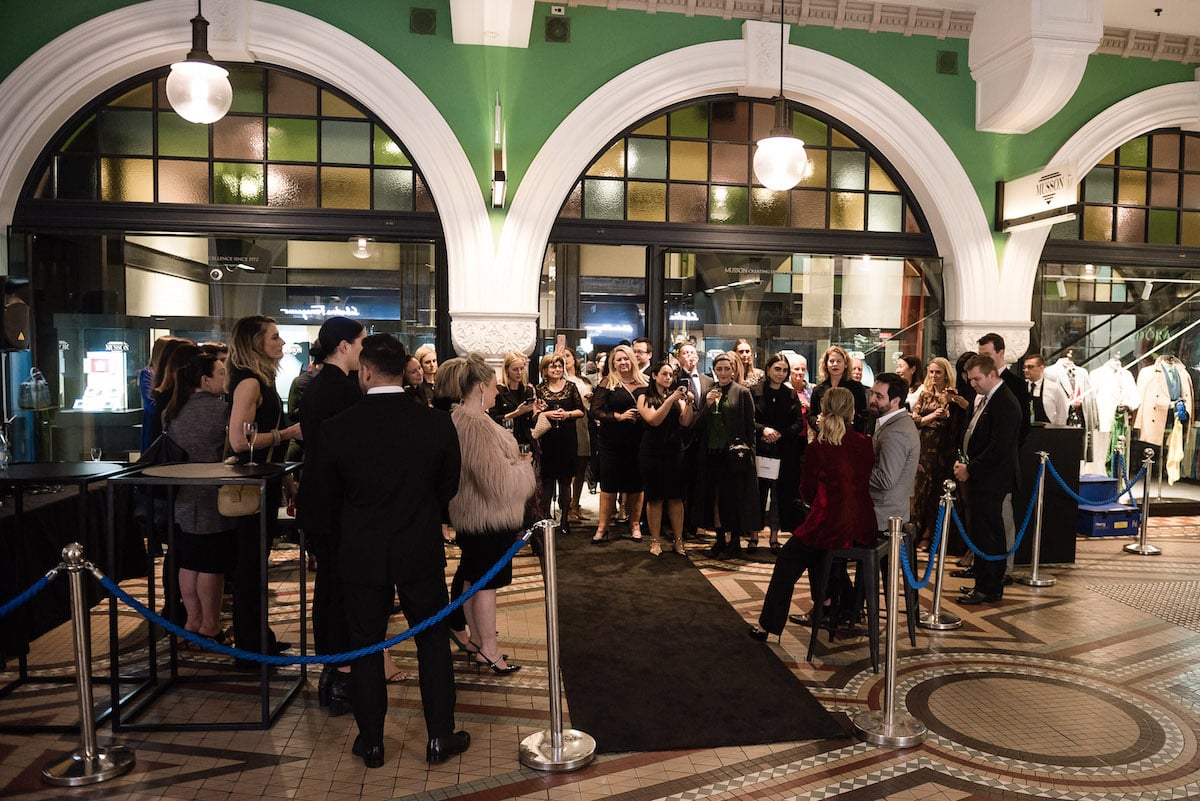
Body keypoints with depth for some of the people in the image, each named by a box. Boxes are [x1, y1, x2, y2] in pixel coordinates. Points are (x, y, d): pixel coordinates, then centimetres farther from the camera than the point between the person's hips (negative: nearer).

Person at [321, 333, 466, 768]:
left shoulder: (336, 428, -13)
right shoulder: (437, 423, -12)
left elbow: (330, 495, 1)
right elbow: (448, 487, 0)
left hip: (361, 553, 0)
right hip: (421, 551, 0)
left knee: (366, 646, 14)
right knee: (433, 640, 14)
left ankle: (371, 742, 26)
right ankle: (440, 737, 22)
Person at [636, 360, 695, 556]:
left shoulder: (677, 396, 10)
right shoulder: (645, 397, 1)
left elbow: (685, 422, -1)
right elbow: (654, 420, -14)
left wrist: (688, 403, -17)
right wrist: (671, 399, -18)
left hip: (675, 451, 3)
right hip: (652, 452, -3)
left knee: (676, 497, 2)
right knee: (655, 497, 2)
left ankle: (678, 540, 8)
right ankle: (655, 541, 9)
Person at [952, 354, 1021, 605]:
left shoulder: (1004, 403, -17)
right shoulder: (987, 399, 14)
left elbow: (999, 448, -22)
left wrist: (970, 469, -16)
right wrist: (965, 464, 9)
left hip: (991, 481, -10)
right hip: (981, 478, 10)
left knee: (987, 533, -3)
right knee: (981, 531, 14)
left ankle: (989, 589, 6)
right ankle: (985, 583, 24)